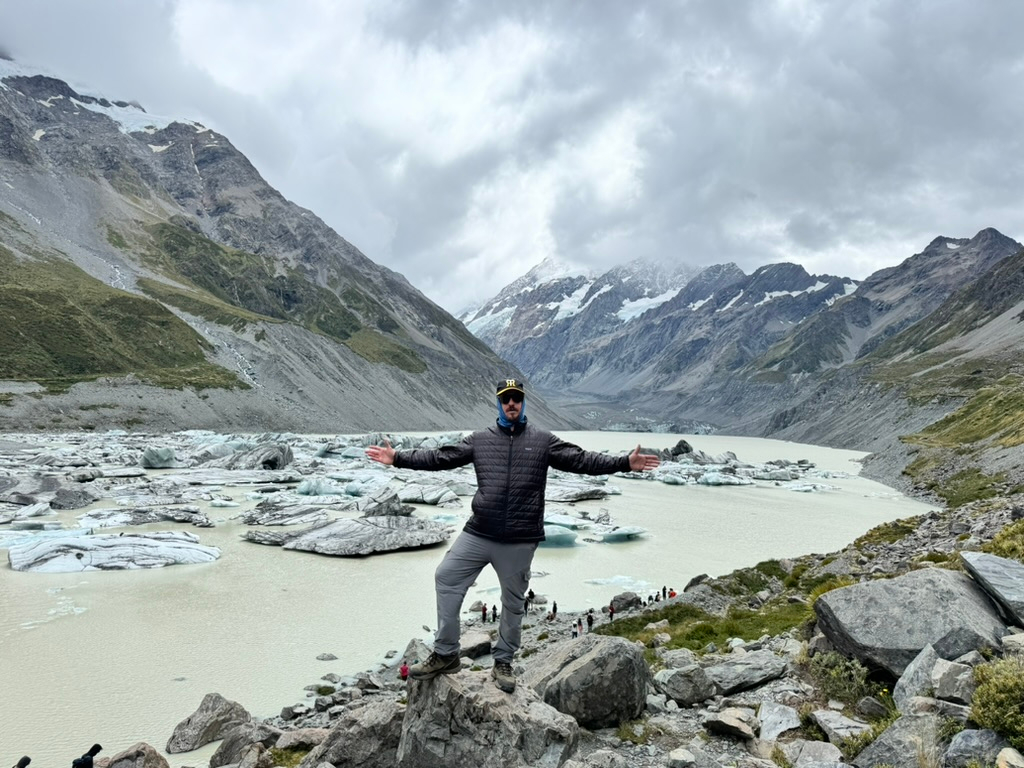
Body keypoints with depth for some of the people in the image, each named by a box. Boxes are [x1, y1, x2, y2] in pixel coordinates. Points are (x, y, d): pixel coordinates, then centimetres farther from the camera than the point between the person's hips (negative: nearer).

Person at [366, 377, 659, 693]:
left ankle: (503, 662, 31)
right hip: (477, 535, 2)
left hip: (519, 541, -1)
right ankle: (445, 655, 14)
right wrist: (399, 458, 1)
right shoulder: (479, 440, 6)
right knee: (446, 578, -1)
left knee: (513, 602, 10)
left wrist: (624, 463, -12)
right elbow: (441, 457, 7)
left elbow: (582, 460, -2)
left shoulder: (543, 441, 2)